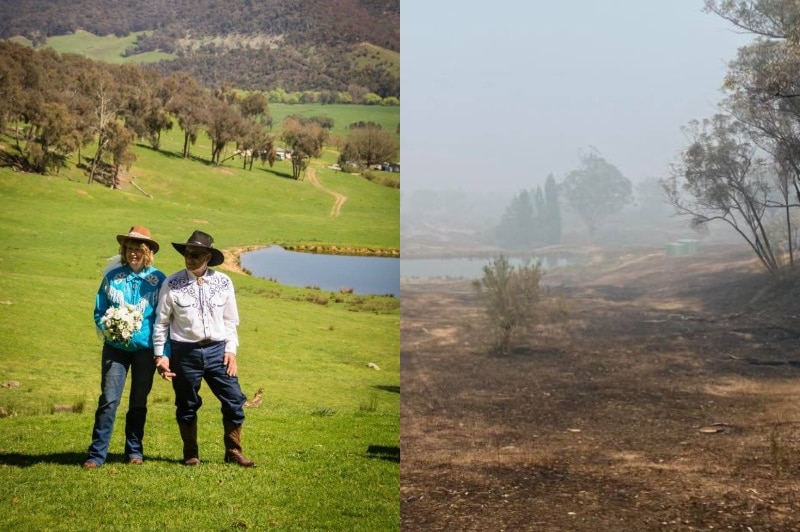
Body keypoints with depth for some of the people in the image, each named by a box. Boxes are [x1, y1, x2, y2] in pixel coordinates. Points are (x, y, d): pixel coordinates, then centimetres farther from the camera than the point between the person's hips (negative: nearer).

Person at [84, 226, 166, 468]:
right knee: (108, 399, -7)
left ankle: (134, 451, 21)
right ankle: (97, 453, -3)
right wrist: (108, 329, -13)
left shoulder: (158, 280, -2)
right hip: (115, 348, 0)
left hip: (145, 348, 0)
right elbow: (99, 312, 7)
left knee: (138, 401, 9)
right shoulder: (112, 277, 2)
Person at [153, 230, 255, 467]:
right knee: (187, 406, 10)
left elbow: (230, 320, 10)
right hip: (185, 352, -2)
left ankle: (233, 451, 17)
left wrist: (231, 350, 2)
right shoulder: (172, 284, -4)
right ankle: (191, 454, 27)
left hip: (217, 350, 2)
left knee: (234, 401, 0)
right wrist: (160, 355, 0)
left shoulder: (223, 282, 2)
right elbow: (161, 322, 2)